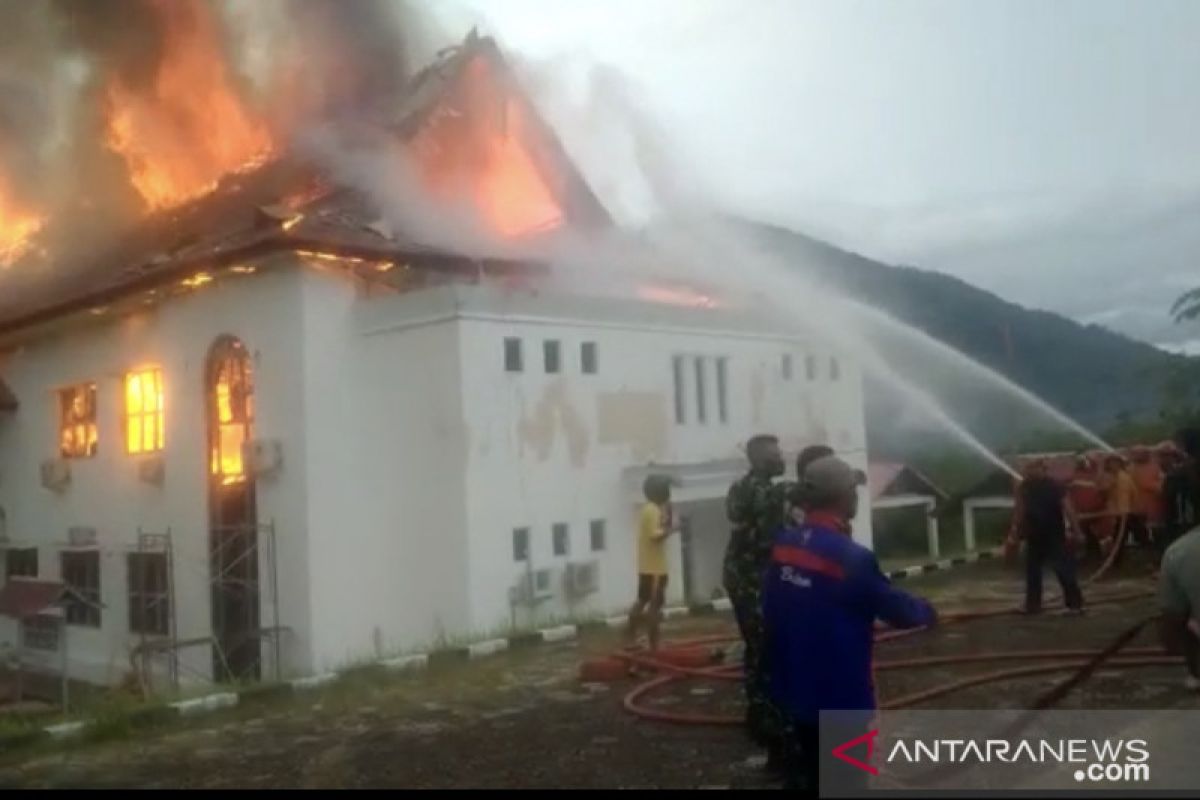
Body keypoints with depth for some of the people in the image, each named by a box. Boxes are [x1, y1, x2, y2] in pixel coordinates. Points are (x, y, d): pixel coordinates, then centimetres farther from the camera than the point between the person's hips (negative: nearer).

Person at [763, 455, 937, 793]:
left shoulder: (783, 545, -5)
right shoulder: (851, 557, -23)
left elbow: (770, 613, 4)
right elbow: (898, 608, -11)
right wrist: (927, 612, 10)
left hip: (792, 689, 6)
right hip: (838, 697, -6)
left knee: (803, 776, 20)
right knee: (841, 780, 10)